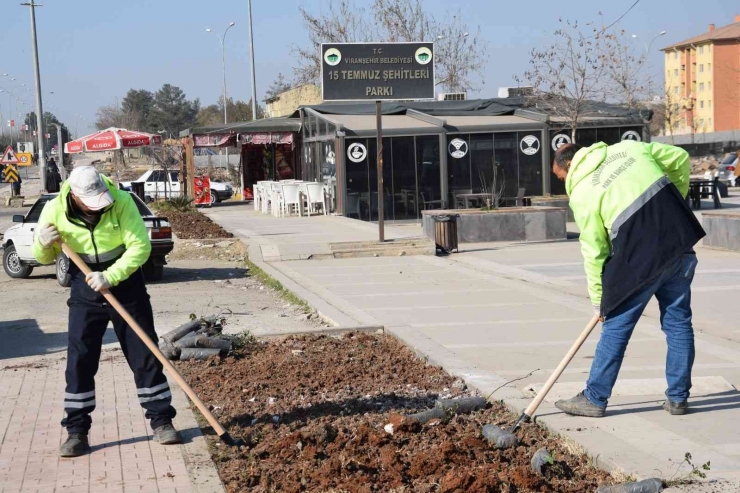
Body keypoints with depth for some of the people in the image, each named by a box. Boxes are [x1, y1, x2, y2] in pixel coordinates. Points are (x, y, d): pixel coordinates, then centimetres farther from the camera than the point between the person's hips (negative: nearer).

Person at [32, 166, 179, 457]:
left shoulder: (121, 201, -20)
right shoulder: (55, 210, -13)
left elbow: (140, 246, -20)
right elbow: (44, 258, 1)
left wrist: (110, 277, -30)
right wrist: (43, 244, -23)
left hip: (126, 288, -1)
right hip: (85, 293, 1)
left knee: (145, 355, 3)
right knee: (79, 361, 0)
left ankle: (161, 420, 14)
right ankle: (77, 431, 9)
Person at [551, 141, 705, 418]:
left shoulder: (582, 193, -5)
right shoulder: (628, 148, 9)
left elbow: (594, 250, -3)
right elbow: (680, 159, 15)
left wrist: (598, 297, 6)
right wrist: (674, 202, 27)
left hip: (640, 260, -6)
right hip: (680, 244, 6)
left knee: (616, 326, 6)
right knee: (678, 322, 13)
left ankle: (594, 399, 13)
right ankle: (677, 398, 19)